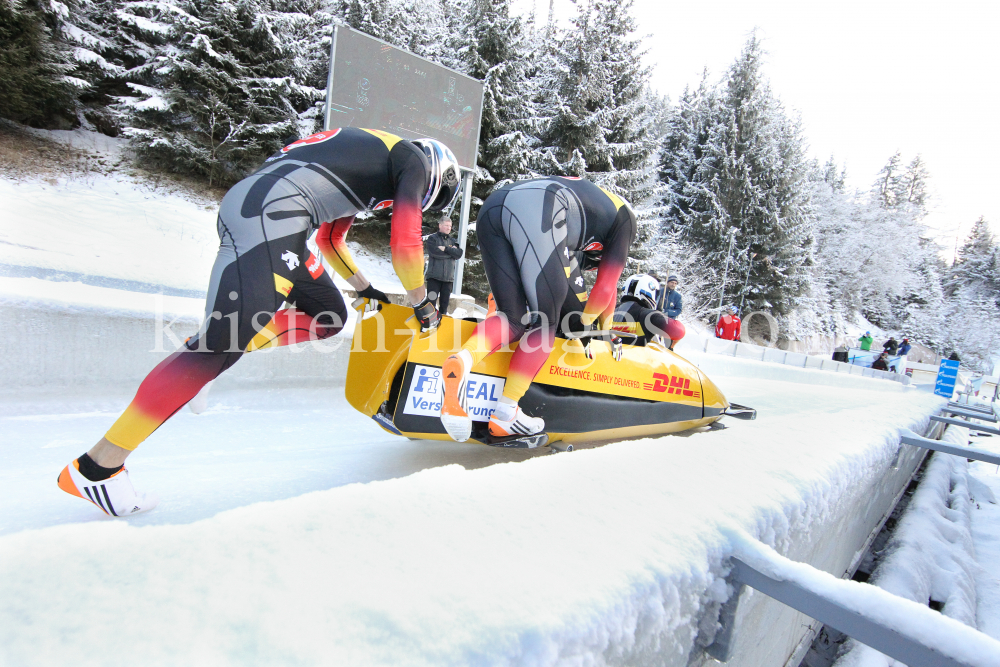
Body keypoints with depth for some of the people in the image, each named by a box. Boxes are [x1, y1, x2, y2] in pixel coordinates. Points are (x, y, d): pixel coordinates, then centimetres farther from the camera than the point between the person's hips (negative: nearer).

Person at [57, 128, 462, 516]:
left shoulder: (366, 159, 33)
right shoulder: (415, 160, 9)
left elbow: (329, 239, 37)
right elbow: (405, 241, 0)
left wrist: (363, 287, 44)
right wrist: (420, 302, 14)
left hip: (248, 204, 10)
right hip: (271, 213, -10)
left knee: (330, 316, 17)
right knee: (223, 343, -15)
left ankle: (215, 349, 4)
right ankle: (97, 466, -9)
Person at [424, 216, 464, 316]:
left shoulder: (452, 241, 18)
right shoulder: (432, 238, 5)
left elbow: (459, 253, 0)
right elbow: (434, 253, -14)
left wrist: (446, 249, -10)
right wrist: (451, 251, -4)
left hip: (448, 277, 4)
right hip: (434, 276, -4)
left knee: (444, 305, 7)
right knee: (431, 302, -7)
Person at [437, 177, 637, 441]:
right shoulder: (626, 218, 27)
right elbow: (606, 288, 21)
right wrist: (586, 324, 37)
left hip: (490, 208, 7)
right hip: (536, 213, -7)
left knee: (516, 319, 8)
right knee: (545, 322, 4)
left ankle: (462, 360, -20)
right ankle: (505, 415, -3)